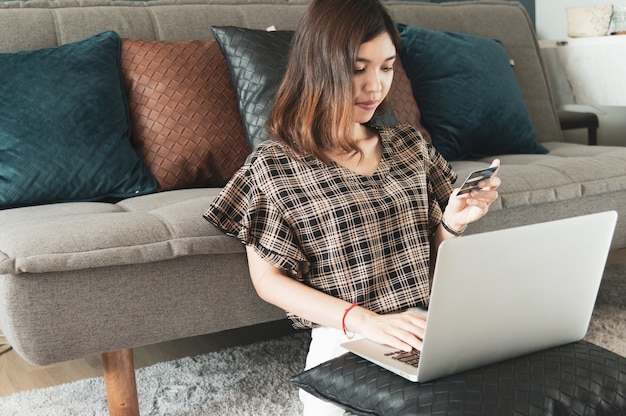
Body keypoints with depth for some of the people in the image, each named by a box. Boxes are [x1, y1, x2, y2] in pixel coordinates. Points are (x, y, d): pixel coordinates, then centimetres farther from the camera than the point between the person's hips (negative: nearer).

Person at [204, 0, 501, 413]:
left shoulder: (410, 145, 11)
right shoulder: (273, 165, -2)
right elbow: (268, 279, -4)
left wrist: (454, 223, -6)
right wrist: (365, 320, -17)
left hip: (429, 334, 4)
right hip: (346, 348, -4)